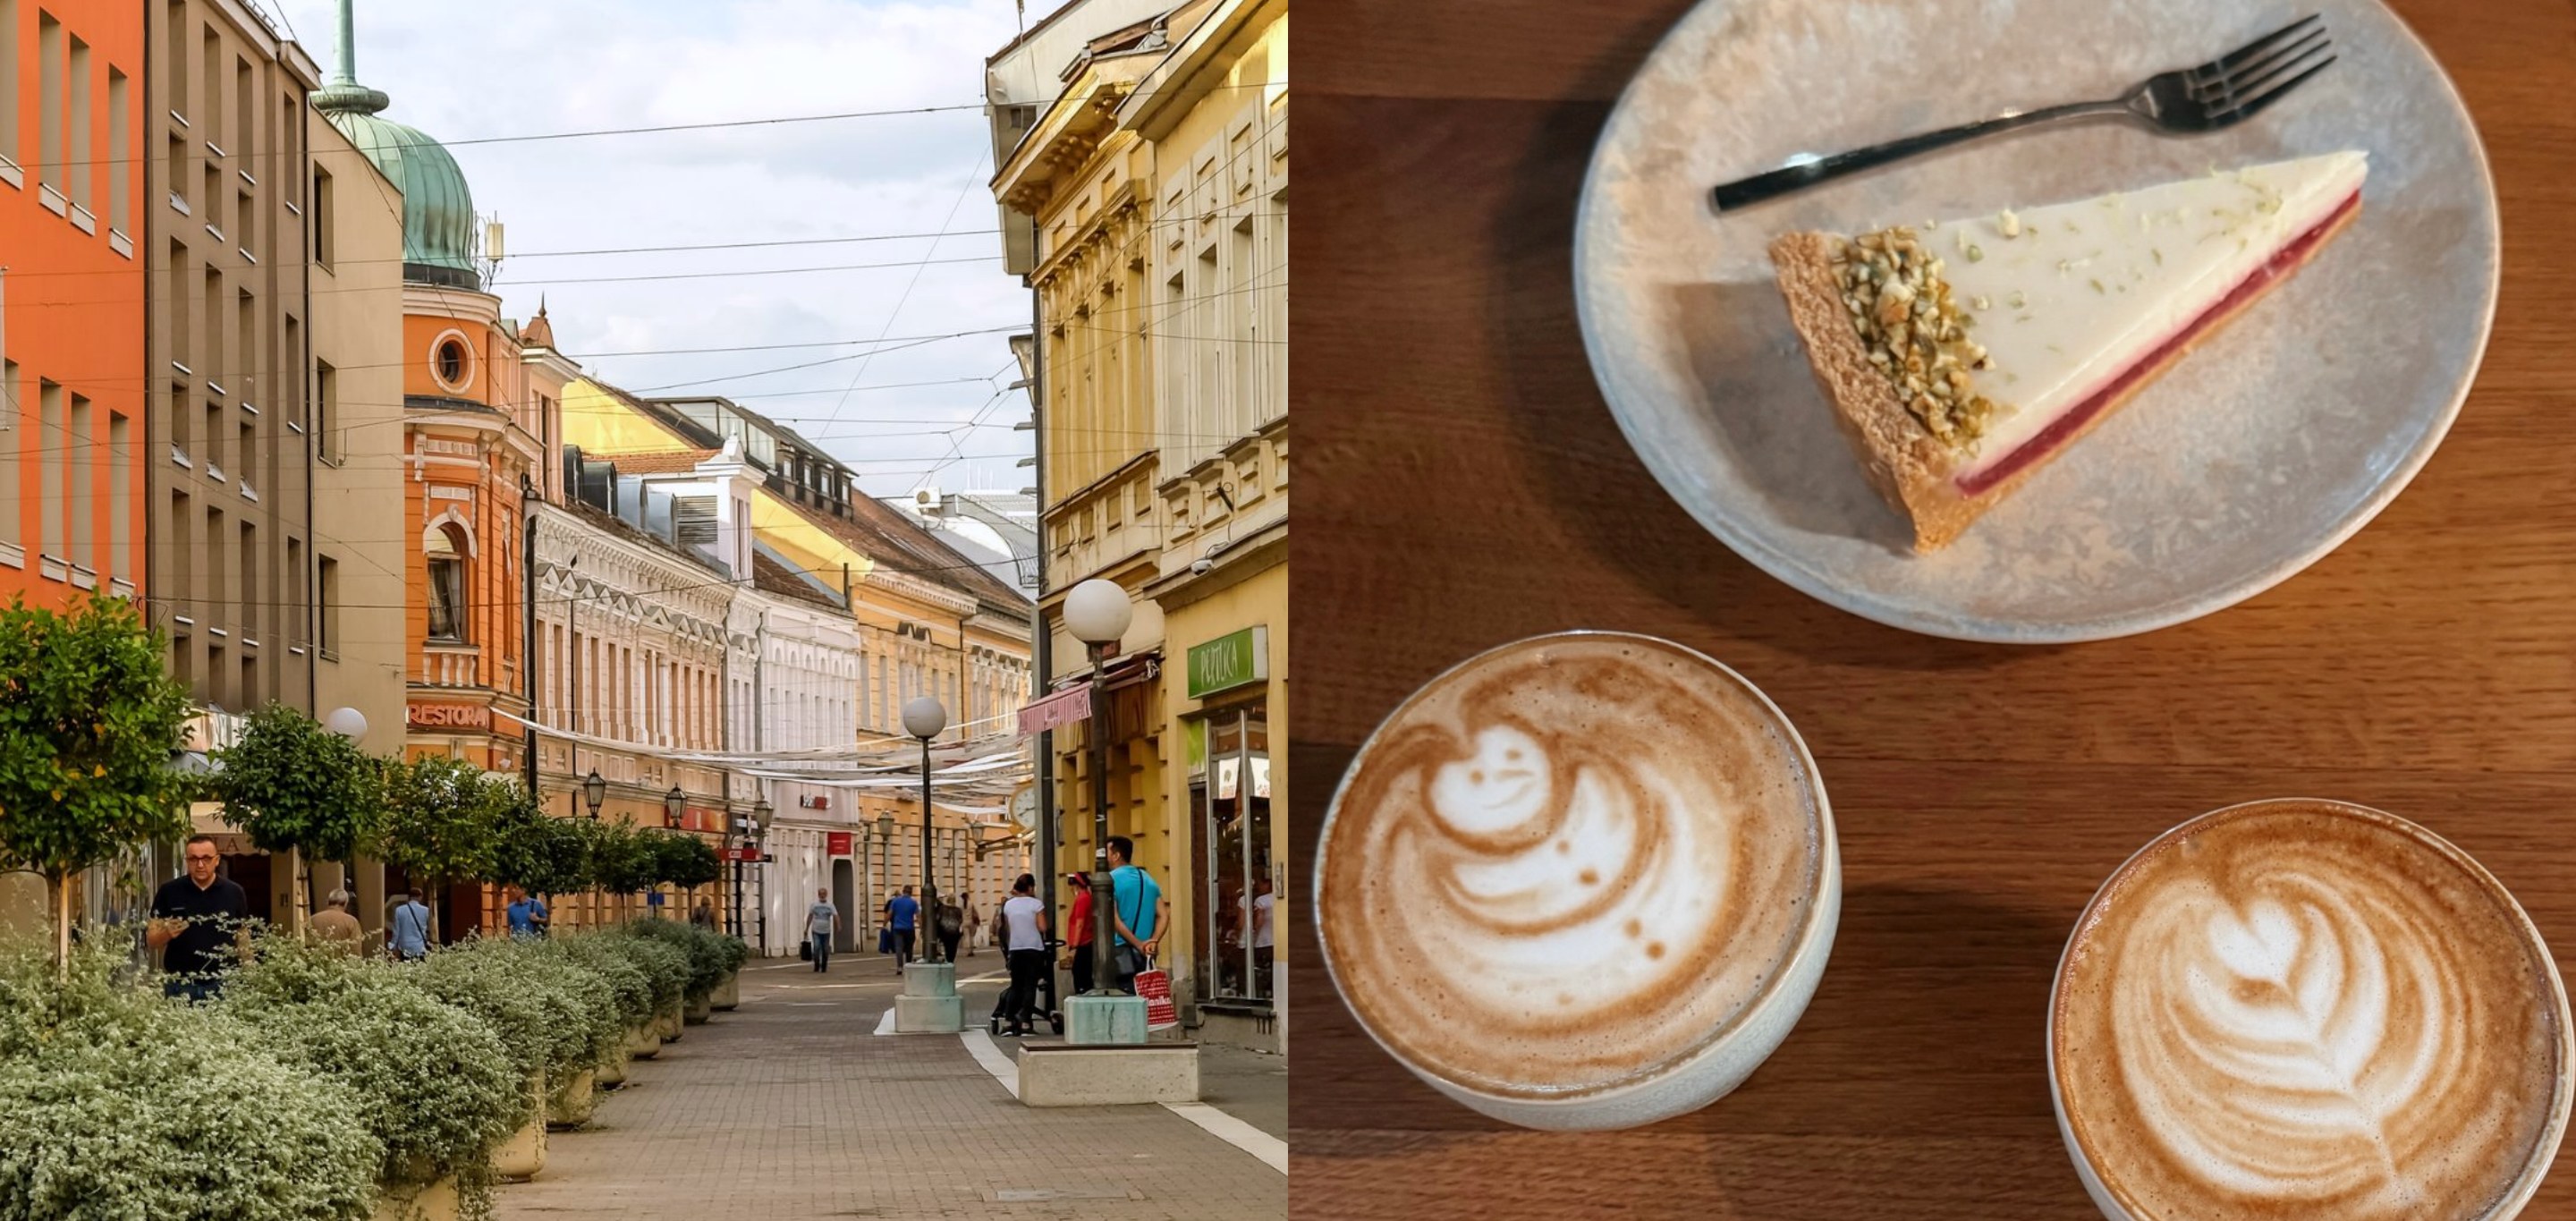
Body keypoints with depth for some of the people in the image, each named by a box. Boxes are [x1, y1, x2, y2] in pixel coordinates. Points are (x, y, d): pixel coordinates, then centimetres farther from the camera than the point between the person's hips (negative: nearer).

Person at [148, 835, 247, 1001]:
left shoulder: (234, 893, 3)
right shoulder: (168, 892, 0)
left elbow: (243, 940, 9)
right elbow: (151, 939, 3)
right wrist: (167, 933, -19)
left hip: (222, 985, 0)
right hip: (180, 986, 0)